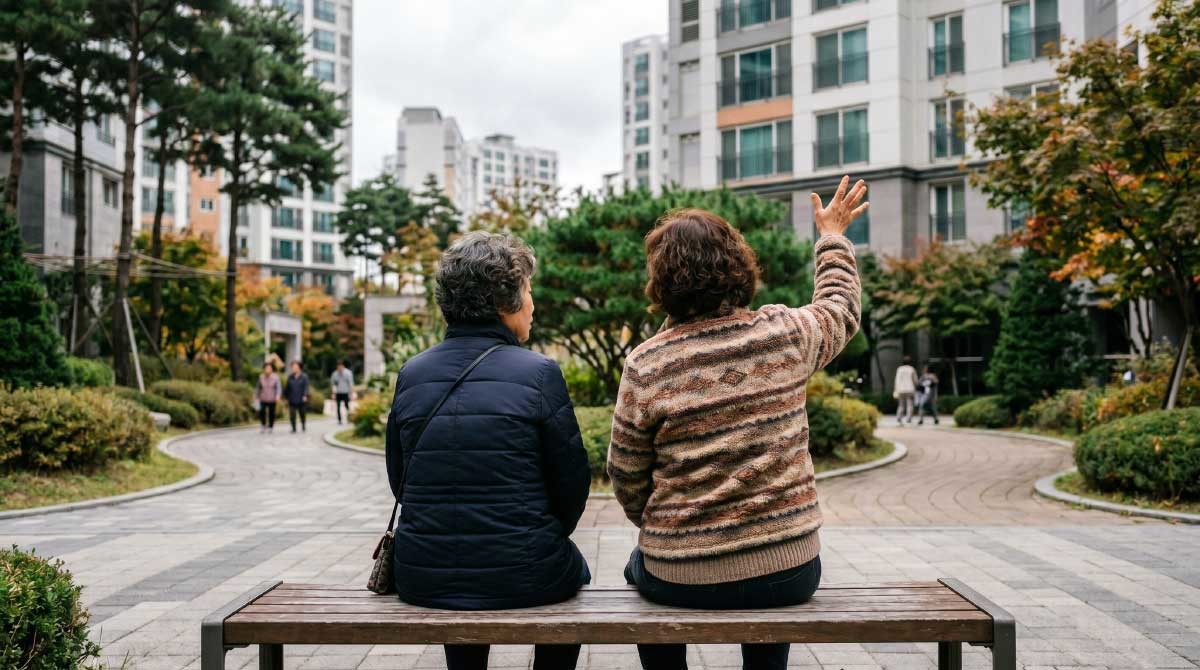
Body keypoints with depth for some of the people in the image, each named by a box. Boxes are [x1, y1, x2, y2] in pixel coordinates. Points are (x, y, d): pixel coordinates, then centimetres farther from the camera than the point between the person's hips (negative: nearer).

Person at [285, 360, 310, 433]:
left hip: (301, 400, -2)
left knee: (302, 414, 8)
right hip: (292, 400, 2)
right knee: (292, 415, -7)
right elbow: (287, 388, 12)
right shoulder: (290, 377, 7)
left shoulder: (304, 377, -2)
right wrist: (286, 397, 11)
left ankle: (303, 427, 29)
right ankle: (293, 428, 3)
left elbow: (306, 387, -8)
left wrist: (305, 395, -21)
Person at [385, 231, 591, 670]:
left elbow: (399, 480, 6)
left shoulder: (410, 374, 0)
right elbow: (572, 481, -6)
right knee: (571, 571, 31)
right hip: (521, 577, -3)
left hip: (422, 578, 4)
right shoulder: (538, 373, -11)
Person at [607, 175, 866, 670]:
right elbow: (841, 309, 16)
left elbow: (627, 481, -3)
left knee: (641, 568, 33)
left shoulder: (645, 365, -13)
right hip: (790, 573, 2)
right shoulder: (786, 334, -8)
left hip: (681, 580, -1)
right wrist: (832, 238, 32)